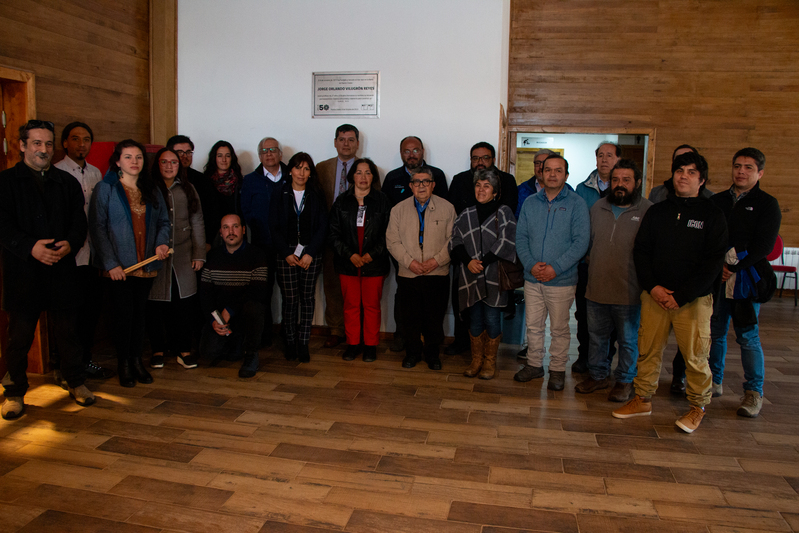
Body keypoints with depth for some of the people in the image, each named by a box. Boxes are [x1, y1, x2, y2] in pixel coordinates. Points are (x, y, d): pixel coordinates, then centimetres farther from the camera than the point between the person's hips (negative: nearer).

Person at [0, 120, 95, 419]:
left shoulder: (67, 183, 12)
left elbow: (79, 221, 6)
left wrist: (71, 244, -15)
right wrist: (30, 247, -22)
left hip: (62, 270, 2)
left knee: (67, 330, 9)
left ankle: (76, 382, 25)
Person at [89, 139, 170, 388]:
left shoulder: (152, 189, 12)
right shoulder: (105, 188, -3)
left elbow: (163, 221, 15)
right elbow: (97, 227, -8)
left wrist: (161, 243, -6)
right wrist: (111, 263, -14)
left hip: (146, 264, 4)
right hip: (118, 267, -4)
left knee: (140, 314, 10)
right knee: (124, 314, -1)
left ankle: (136, 360, 23)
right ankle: (124, 364, 15)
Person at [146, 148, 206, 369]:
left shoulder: (187, 189, 13)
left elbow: (197, 222, 12)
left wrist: (199, 254, 6)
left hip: (183, 256, 2)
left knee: (184, 303, 1)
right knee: (156, 305, 1)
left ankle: (183, 349, 13)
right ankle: (158, 349, 16)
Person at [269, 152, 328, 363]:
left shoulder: (317, 195, 6)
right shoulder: (279, 195, 6)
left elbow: (322, 227, 1)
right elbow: (274, 227, 2)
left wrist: (310, 253, -9)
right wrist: (287, 253, -7)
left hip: (311, 254, 1)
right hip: (286, 254, 0)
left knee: (307, 298, 1)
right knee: (289, 299, -2)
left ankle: (303, 343, 9)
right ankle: (290, 342, 11)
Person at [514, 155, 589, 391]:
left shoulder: (576, 203, -4)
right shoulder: (530, 203, 8)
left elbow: (581, 242, -9)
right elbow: (521, 237, 6)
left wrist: (555, 268, -16)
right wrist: (531, 264, -10)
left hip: (562, 280, -3)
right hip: (532, 278, 3)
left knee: (559, 328, 7)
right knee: (533, 325, 11)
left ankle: (558, 369, 22)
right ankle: (534, 364, 27)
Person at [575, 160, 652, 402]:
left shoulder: (648, 211, -7)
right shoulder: (598, 207, 7)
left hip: (629, 291, -4)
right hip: (596, 288, 5)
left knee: (628, 340, 10)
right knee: (596, 335, 17)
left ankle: (625, 380, 27)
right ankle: (598, 375, 34)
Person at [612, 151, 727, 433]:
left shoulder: (712, 214, -1)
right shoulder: (656, 212, 10)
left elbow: (713, 262, -6)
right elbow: (640, 251, 8)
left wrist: (680, 295, -12)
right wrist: (653, 287, -7)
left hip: (694, 299, -3)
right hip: (654, 295, 3)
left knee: (695, 355, 1)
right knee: (648, 349, 7)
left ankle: (697, 407, 20)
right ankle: (643, 400, 22)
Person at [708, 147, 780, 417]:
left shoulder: (767, 204, 2)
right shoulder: (717, 201, 13)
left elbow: (764, 246, -7)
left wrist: (733, 268, -15)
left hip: (746, 280, -3)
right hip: (716, 278, 3)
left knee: (747, 336, -1)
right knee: (715, 332, 8)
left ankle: (754, 392, 9)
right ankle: (714, 382, 22)